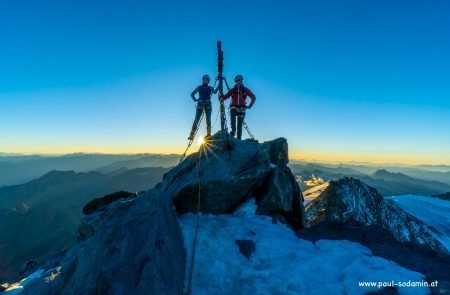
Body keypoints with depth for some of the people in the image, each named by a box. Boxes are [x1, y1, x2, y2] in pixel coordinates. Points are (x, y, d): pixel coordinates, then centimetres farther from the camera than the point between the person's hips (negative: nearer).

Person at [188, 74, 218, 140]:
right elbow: (192, 94, 20)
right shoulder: (199, 87, 16)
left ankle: (208, 134, -6)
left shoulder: (210, 88, 14)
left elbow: (214, 92, -7)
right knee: (196, 119, -11)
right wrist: (195, 99, 5)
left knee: (208, 120, -8)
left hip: (207, 104, 0)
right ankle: (192, 134, -16)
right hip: (200, 104, 0)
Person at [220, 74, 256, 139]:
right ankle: (233, 130, -31)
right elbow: (226, 96, -2)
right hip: (234, 107, 0)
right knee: (232, 115, -34)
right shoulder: (232, 90, 8)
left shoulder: (245, 90, 6)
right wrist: (221, 97, -23)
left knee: (239, 125, -2)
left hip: (241, 108, 0)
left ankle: (239, 139, 1)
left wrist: (250, 106, 2)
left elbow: (253, 97, 10)